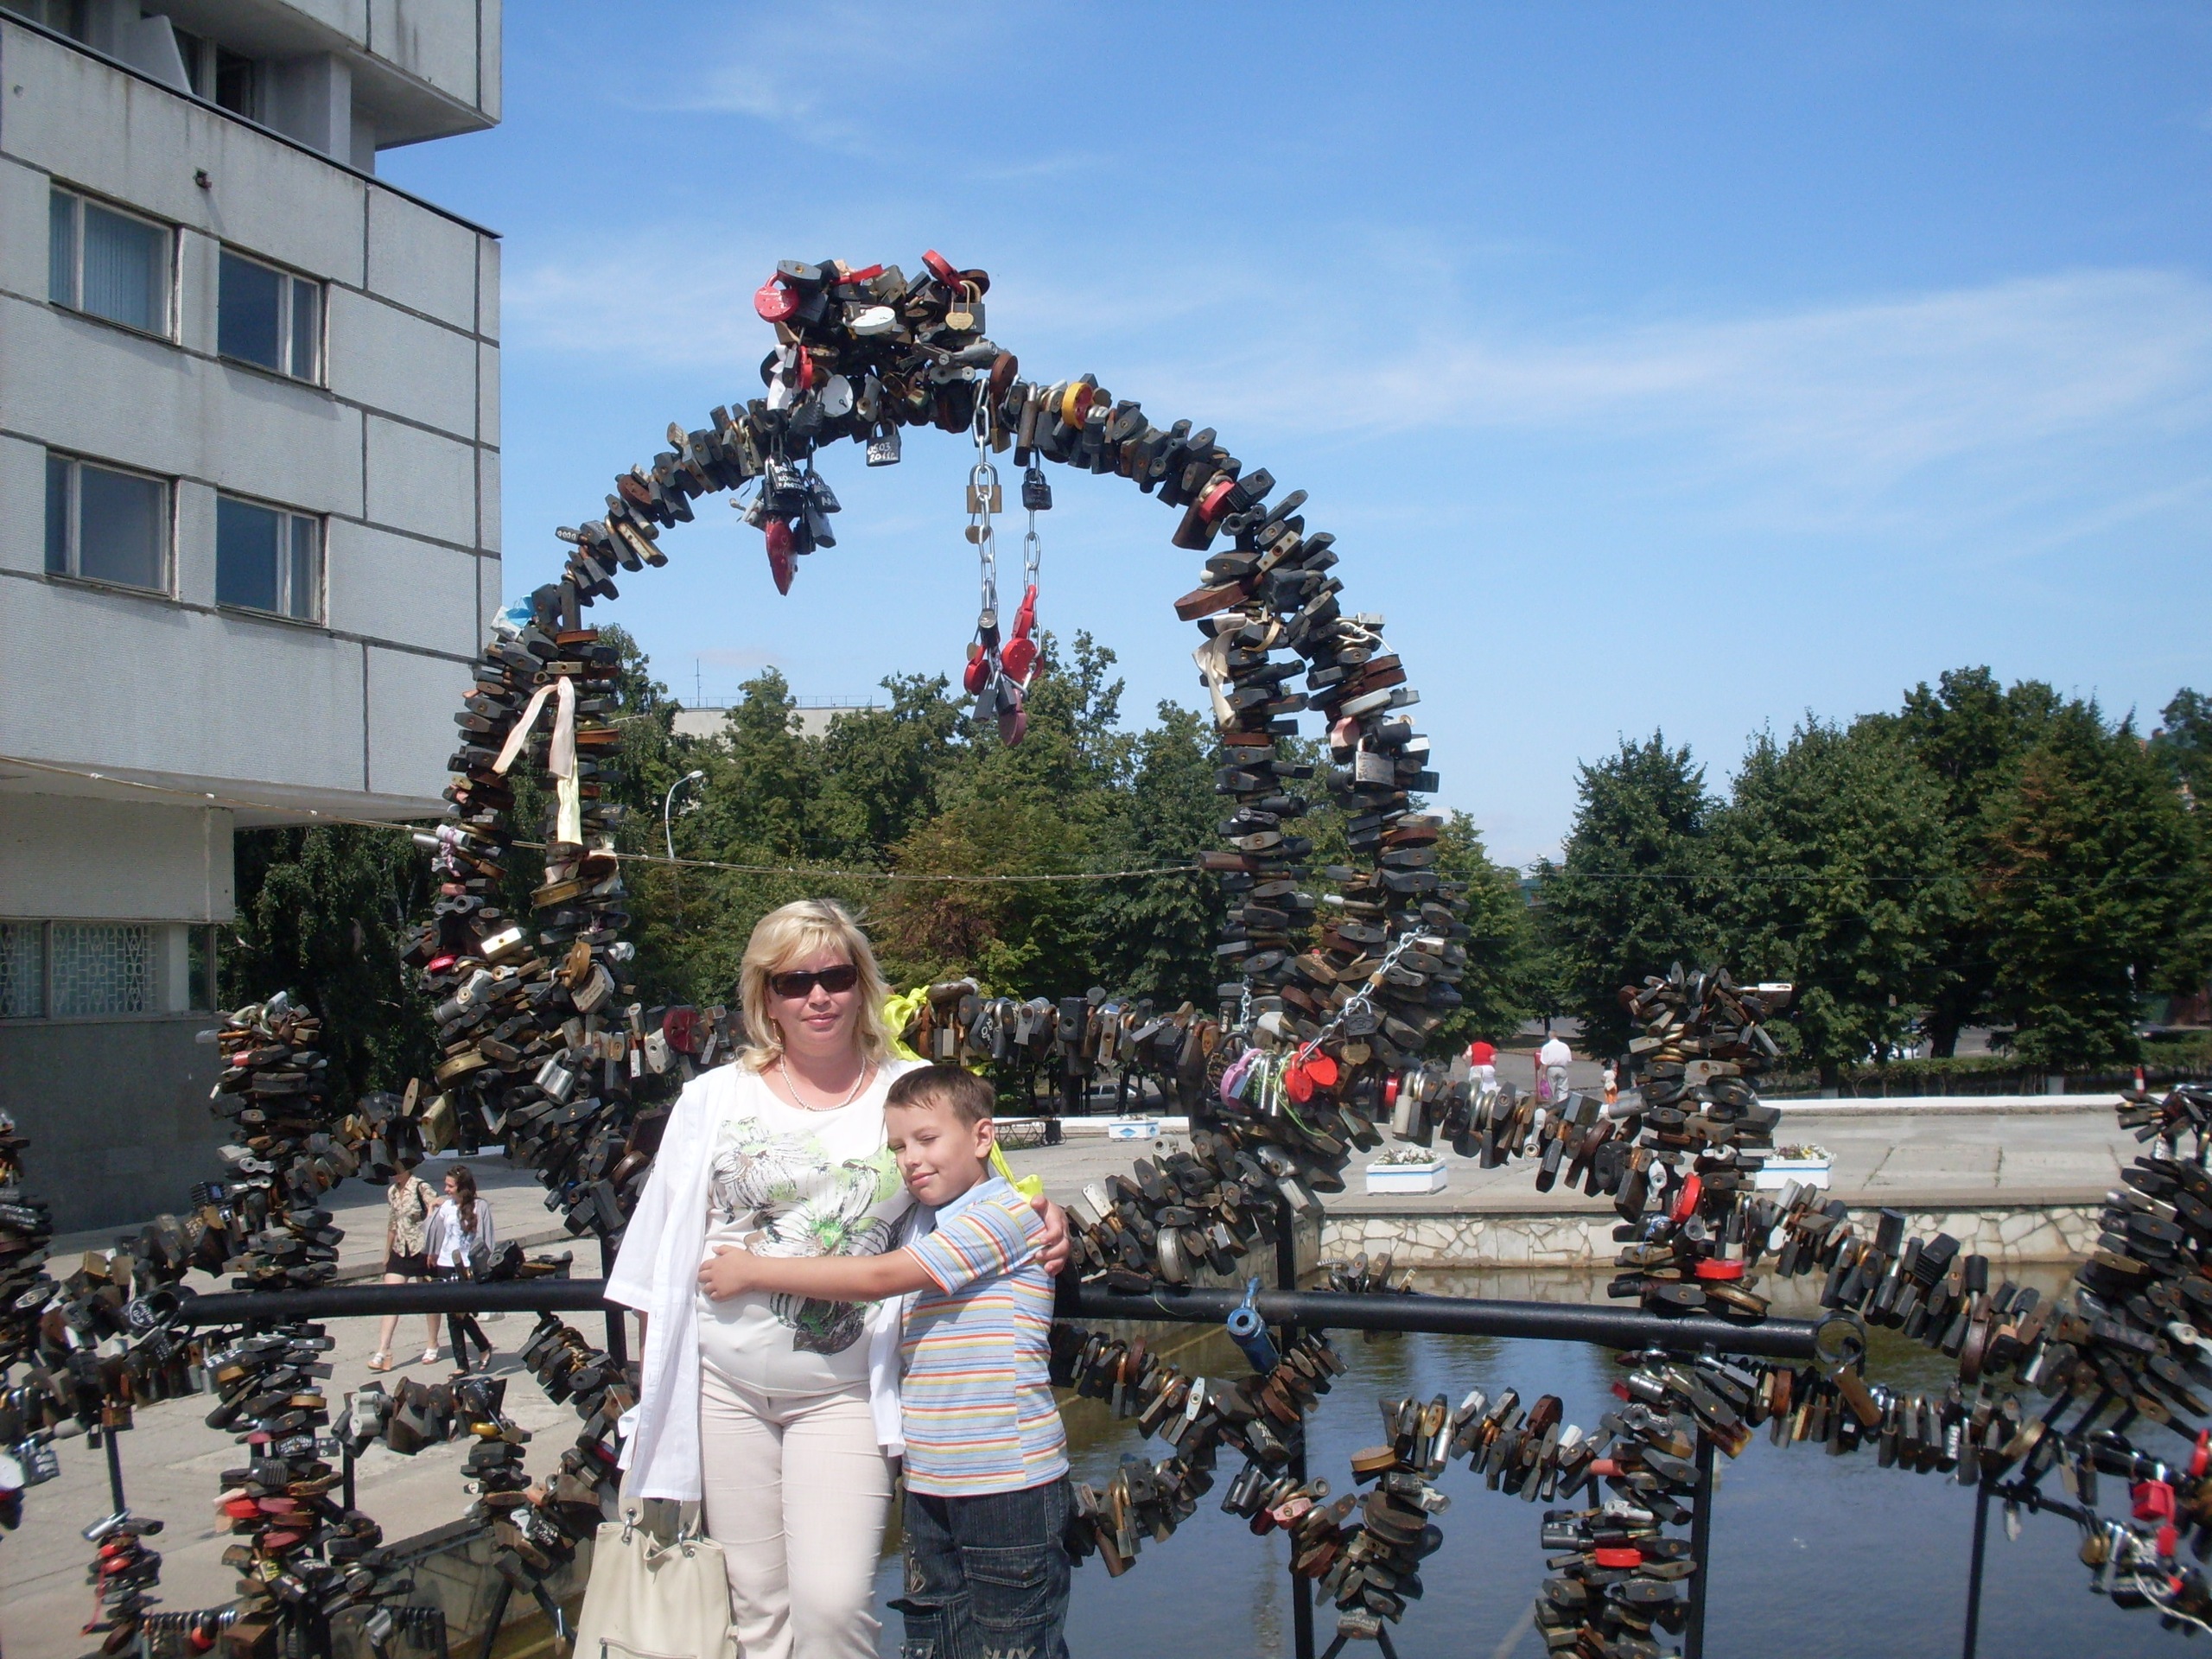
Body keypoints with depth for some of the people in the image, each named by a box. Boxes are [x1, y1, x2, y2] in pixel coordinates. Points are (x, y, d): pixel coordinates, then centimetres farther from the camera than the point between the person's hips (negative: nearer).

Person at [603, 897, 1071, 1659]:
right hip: (724, 1384, 2)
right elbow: (664, 1245, 6)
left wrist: (1041, 1218, -11)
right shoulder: (715, 1098, 2)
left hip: (843, 1390, -1)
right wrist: (654, 1379, 6)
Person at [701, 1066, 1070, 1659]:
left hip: (1010, 1481, -8)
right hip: (930, 1480, 8)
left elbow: (878, 1277, -16)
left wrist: (755, 1271, -10)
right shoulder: (929, 1232, 18)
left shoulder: (1005, 1213, -13)